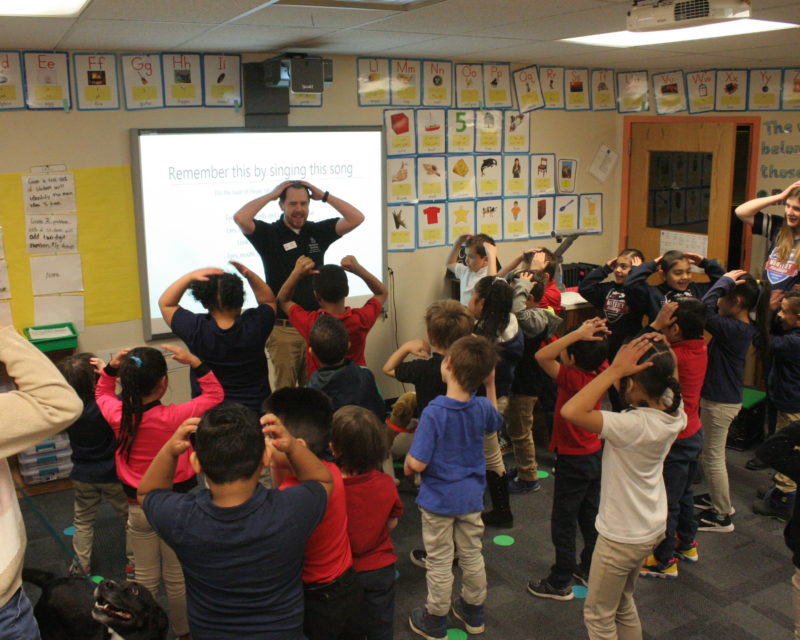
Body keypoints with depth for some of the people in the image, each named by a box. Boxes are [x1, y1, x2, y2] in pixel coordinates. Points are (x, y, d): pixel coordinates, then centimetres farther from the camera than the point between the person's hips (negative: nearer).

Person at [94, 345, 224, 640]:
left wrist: (110, 369, -4)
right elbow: (215, 394, -11)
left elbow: (102, 394, 11)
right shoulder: (174, 416, -26)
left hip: (138, 507, 3)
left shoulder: (117, 415, -15)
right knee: (177, 578, 16)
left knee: (145, 578, 20)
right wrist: (195, 362, -15)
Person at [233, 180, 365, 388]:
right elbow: (240, 218, -19)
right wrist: (270, 195, -9)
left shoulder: (318, 231, 7)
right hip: (283, 330, -3)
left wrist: (324, 196, -2)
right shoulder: (269, 234, -2)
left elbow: (356, 218, 1)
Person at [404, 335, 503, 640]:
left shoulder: (434, 412, -28)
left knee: (439, 563, 12)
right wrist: (490, 383, 11)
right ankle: (473, 614, 40)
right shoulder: (483, 407, -13)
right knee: (472, 556, 21)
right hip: (471, 497, 5)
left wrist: (407, 463, -5)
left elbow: (417, 464, -28)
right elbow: (494, 423, 13)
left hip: (438, 498, -4)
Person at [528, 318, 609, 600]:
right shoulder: (600, 373, -7)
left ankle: (560, 583, 18)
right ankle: (590, 570, 37)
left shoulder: (574, 379, -28)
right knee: (590, 517, 22)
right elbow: (599, 352, 12)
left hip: (573, 461, -8)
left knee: (563, 524, 6)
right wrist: (590, 333, -10)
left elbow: (542, 355, -38)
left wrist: (578, 333, -38)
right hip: (595, 456, 8)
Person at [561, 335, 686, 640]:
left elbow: (571, 411, -43)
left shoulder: (633, 425, -34)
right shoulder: (673, 411, -12)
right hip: (651, 526, 8)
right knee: (624, 604, 28)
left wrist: (614, 369, -37)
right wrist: (658, 349, -13)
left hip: (622, 536, -8)